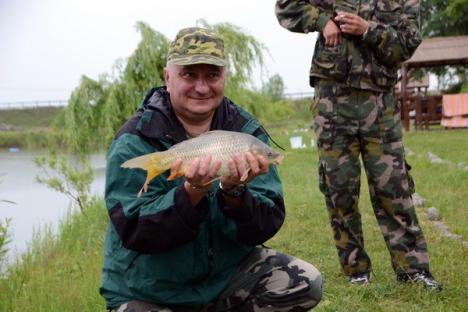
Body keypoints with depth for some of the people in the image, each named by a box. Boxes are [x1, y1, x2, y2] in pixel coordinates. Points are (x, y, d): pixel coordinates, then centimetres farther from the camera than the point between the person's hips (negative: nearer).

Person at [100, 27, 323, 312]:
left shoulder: (247, 131, -5)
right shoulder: (136, 140, -14)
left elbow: (264, 228, -11)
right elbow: (134, 233, -21)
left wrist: (233, 192, -31)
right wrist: (191, 193, -34)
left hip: (228, 273, 3)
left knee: (306, 283, -13)